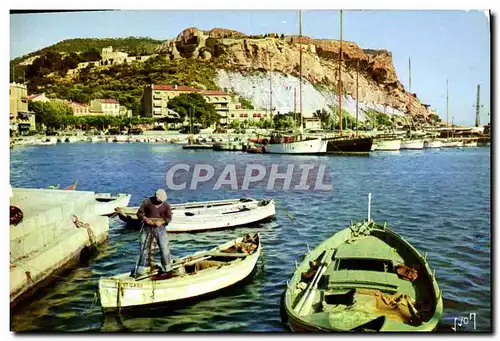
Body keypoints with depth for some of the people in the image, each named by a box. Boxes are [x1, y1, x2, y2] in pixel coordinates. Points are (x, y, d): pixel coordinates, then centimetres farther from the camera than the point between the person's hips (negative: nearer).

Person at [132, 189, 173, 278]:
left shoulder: (166, 205, -4)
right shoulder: (147, 202, -7)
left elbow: (169, 217, 0)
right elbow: (139, 213, -2)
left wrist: (161, 222, -18)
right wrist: (145, 219, -19)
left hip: (160, 228, 0)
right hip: (147, 228, 0)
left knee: (164, 248, -2)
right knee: (144, 248, 5)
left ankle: (167, 268, 15)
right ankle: (139, 270, 16)